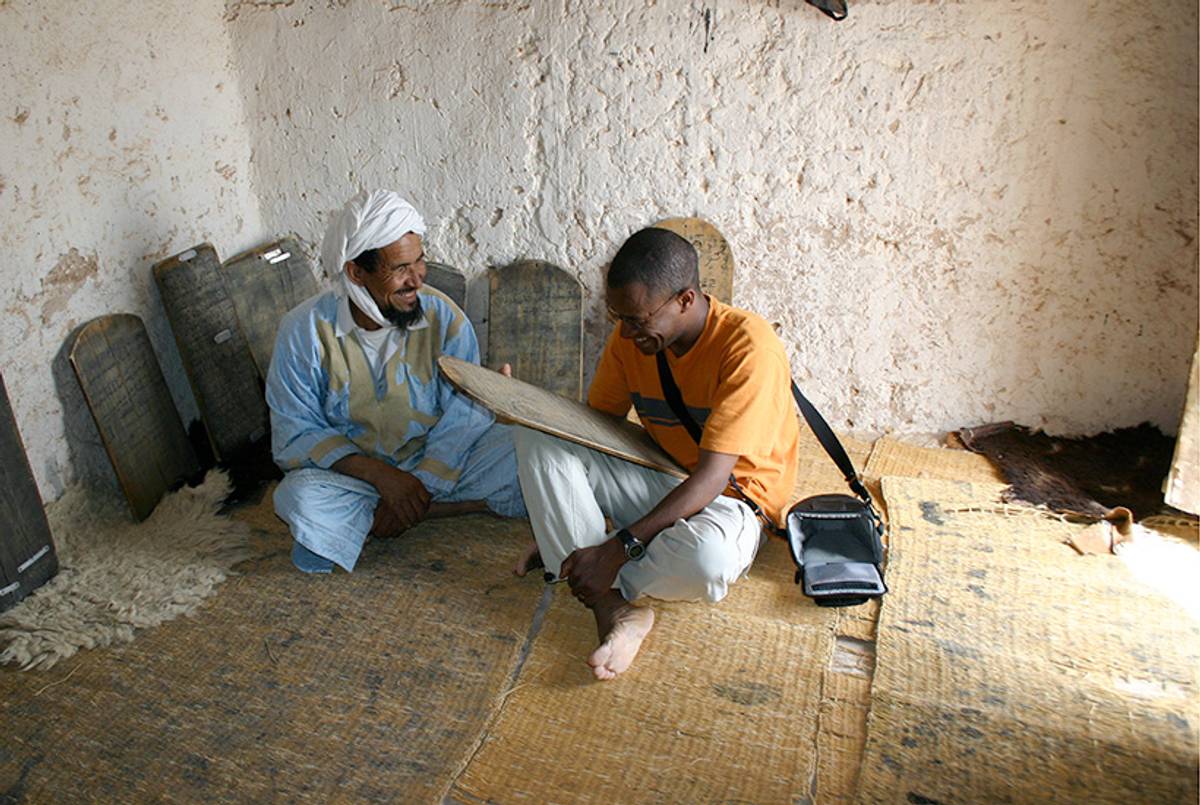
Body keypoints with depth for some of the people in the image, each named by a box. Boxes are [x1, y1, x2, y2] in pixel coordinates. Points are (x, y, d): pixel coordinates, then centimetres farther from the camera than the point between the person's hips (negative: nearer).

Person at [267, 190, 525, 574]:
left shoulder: (444, 317, -12)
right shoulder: (305, 329, -13)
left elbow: (463, 420, -12)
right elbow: (296, 435, -12)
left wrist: (419, 488, -24)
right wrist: (380, 474, -25)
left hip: (438, 463, 2)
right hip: (352, 468, -1)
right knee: (301, 498, -34)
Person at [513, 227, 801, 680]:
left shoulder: (748, 346, -25)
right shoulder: (630, 335, -4)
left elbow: (711, 478, -29)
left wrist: (619, 547, -34)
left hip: (729, 497, -6)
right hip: (657, 480, 6)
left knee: (707, 558, -42)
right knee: (538, 439, -15)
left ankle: (562, 544, -13)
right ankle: (614, 610, -26)